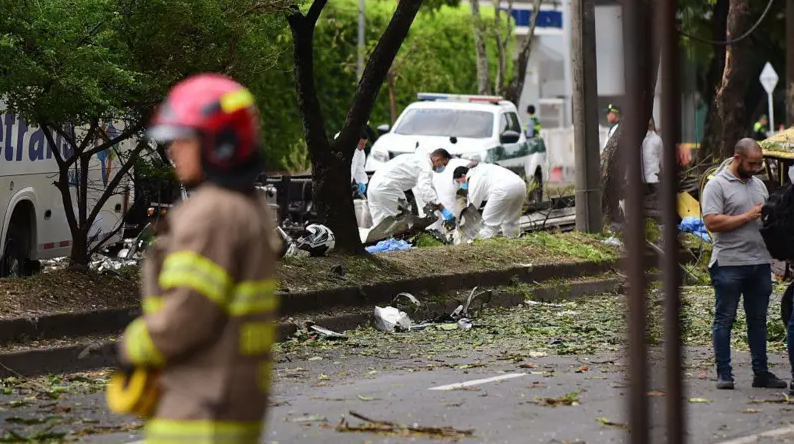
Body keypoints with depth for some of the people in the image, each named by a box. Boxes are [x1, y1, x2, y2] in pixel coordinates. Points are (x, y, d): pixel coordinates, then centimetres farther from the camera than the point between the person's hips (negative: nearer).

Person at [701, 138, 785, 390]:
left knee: (758, 320, 10)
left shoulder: (759, 185, 17)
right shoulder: (717, 185, -5)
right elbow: (712, 223, -16)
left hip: (760, 263, 7)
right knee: (725, 319, 0)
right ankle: (723, 374, 3)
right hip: (729, 264, -6)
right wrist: (748, 217, -15)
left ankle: (761, 373, 15)